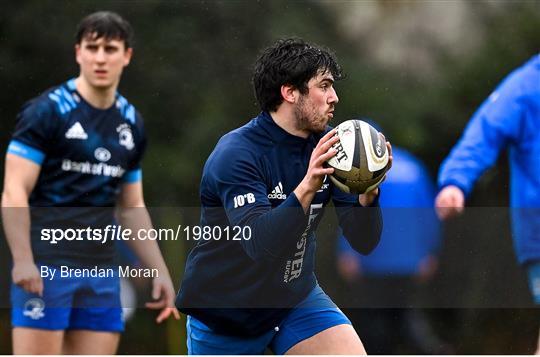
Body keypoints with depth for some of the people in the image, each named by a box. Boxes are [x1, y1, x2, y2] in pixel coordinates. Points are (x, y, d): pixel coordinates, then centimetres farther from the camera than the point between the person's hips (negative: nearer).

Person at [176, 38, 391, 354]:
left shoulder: (327, 148, -5)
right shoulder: (236, 154, -22)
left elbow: (364, 242, -9)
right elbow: (260, 245, -35)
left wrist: (368, 191, -28)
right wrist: (306, 188, -47)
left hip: (295, 298, 4)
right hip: (226, 313, -4)